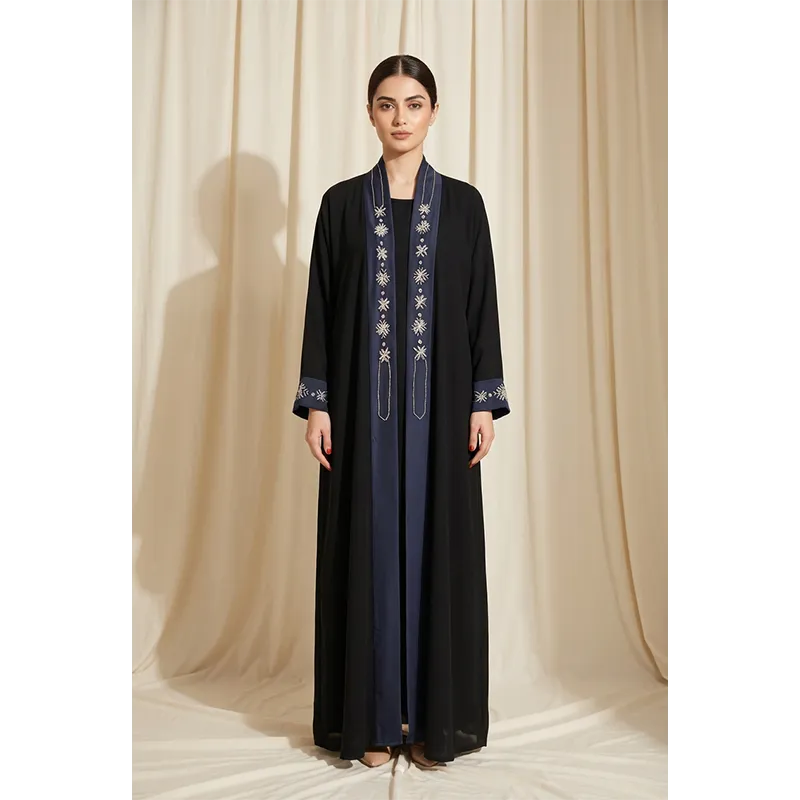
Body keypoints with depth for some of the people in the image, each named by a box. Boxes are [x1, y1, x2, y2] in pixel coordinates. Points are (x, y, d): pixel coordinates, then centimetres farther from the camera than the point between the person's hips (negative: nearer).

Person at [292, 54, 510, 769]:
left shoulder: (463, 204, 7)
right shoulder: (342, 203, 7)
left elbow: (482, 307, 4)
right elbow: (321, 308, 4)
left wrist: (485, 402, -3)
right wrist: (316, 402, -3)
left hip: (440, 400, 0)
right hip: (363, 402, 0)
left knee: (437, 544, 5)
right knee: (368, 545, 4)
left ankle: (433, 714, 22)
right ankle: (373, 716, 20)